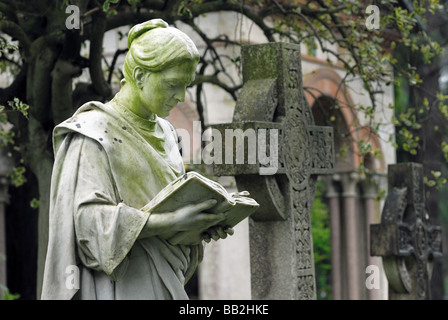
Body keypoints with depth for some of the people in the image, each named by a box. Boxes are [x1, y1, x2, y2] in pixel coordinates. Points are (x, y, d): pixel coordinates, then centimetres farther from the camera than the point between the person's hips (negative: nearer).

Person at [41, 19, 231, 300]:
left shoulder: (164, 133, 15)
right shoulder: (94, 132, -9)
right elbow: (89, 217, -19)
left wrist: (202, 225, -2)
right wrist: (171, 222, -25)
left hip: (164, 284, 7)